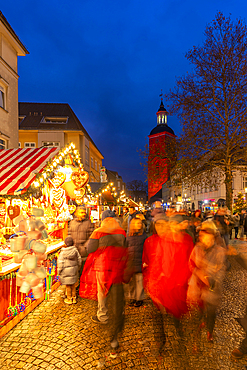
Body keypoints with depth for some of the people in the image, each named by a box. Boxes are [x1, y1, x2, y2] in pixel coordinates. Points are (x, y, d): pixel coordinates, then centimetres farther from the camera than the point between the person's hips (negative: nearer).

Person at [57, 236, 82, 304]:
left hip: (66, 271, -3)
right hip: (74, 270, 3)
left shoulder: (63, 252, -17)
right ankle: (74, 298, 27)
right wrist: (77, 268, 17)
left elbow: (60, 263, -14)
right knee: (73, 285, 17)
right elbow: (79, 259, 2)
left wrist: (59, 271, 1)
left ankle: (69, 299, 22)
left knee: (68, 286, 10)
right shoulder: (75, 250, -8)